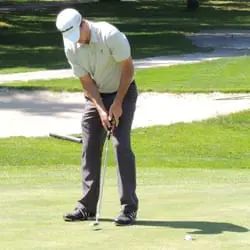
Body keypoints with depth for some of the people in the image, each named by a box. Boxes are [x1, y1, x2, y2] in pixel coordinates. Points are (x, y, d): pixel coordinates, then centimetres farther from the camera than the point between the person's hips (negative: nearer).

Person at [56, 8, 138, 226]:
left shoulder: (110, 35, -27)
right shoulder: (70, 47, -12)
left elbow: (128, 68, -19)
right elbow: (86, 81, -6)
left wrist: (117, 103, -18)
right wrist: (101, 110, -17)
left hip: (122, 91, -5)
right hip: (96, 95, 5)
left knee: (121, 145, -14)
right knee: (90, 148, 1)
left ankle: (129, 207, -11)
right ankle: (87, 206, 7)